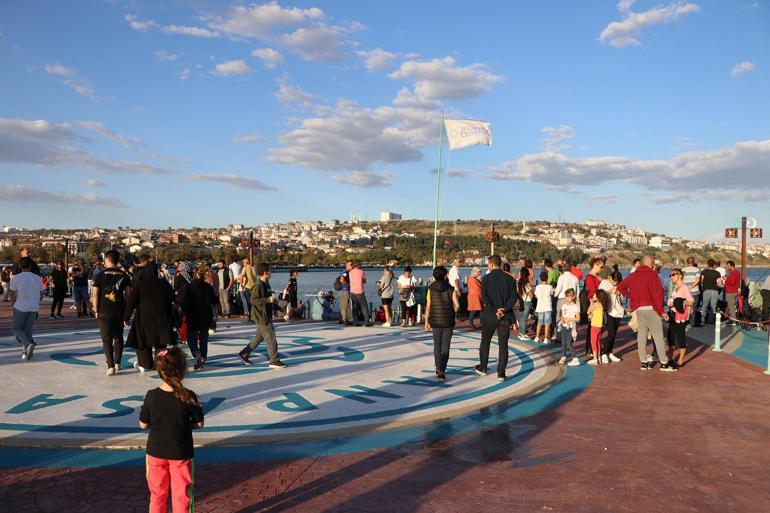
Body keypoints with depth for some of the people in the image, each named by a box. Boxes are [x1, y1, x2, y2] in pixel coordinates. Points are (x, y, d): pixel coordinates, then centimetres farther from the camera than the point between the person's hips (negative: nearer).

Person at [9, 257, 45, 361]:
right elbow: (41, 294, 7)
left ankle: (28, 344, -17)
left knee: (17, 329, 7)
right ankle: (26, 352, 7)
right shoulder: (37, 278, 3)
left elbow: (13, 294, -8)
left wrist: (12, 305, 7)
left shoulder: (16, 278, -8)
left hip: (20, 307, -3)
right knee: (28, 329, 12)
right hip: (33, 308, 3)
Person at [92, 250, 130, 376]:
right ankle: (117, 363, 26)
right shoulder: (124, 275, 2)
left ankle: (111, 366, -6)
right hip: (120, 311, 3)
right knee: (118, 337, 16)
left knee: (107, 339, 1)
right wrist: (127, 310, 11)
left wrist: (96, 310, 3)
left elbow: (95, 294, -6)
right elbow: (128, 293, 3)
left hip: (104, 311, -3)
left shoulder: (101, 275, -5)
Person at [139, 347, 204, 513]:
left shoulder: (151, 396, -15)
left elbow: (143, 425, -4)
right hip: (180, 454, -2)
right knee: (181, 495, 13)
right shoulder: (188, 397, -20)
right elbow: (199, 423, -9)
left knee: (157, 493, 20)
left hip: (156, 452, 2)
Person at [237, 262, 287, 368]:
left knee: (260, 336, 17)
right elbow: (253, 300, -24)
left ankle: (244, 354, 27)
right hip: (261, 316, -10)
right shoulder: (258, 285, -18)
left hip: (266, 315, 10)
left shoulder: (266, 284, 11)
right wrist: (268, 300, -24)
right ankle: (274, 361, 2)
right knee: (270, 337, -5)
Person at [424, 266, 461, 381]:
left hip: (435, 321, 1)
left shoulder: (431, 289, -4)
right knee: (445, 346, 5)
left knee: (437, 345, 17)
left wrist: (426, 321, 3)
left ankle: (438, 369, 13)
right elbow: (457, 305, -8)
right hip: (448, 321, -1)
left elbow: (428, 307, -6)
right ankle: (442, 370, -5)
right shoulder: (450, 288, -4)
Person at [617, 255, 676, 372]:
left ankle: (643, 362, 12)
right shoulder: (652, 274, -8)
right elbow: (657, 293, -14)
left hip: (638, 309, 6)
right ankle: (664, 363, 4)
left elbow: (620, 287, 16)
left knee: (641, 334, 10)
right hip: (651, 309, -6)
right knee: (658, 336, 0)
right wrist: (661, 311, -10)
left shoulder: (633, 275, 10)